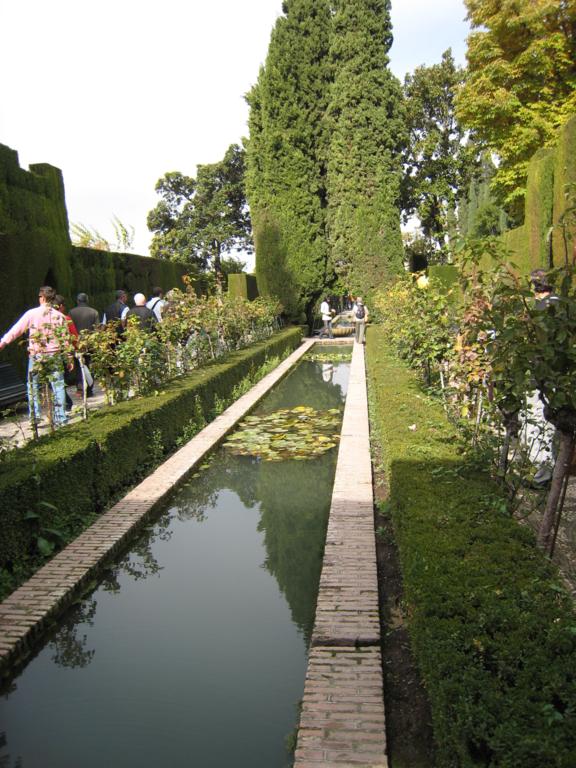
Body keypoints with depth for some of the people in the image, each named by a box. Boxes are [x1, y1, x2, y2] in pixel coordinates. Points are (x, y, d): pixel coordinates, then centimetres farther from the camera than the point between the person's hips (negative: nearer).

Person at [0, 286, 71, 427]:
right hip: (55, 355, 1)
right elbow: (65, 339, 3)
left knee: (32, 385, 14)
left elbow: (16, 329, -4)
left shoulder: (32, 313, -5)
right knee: (58, 386, 5)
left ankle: (35, 414, 11)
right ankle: (60, 418, 5)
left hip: (36, 355, -1)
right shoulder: (60, 316, 0)